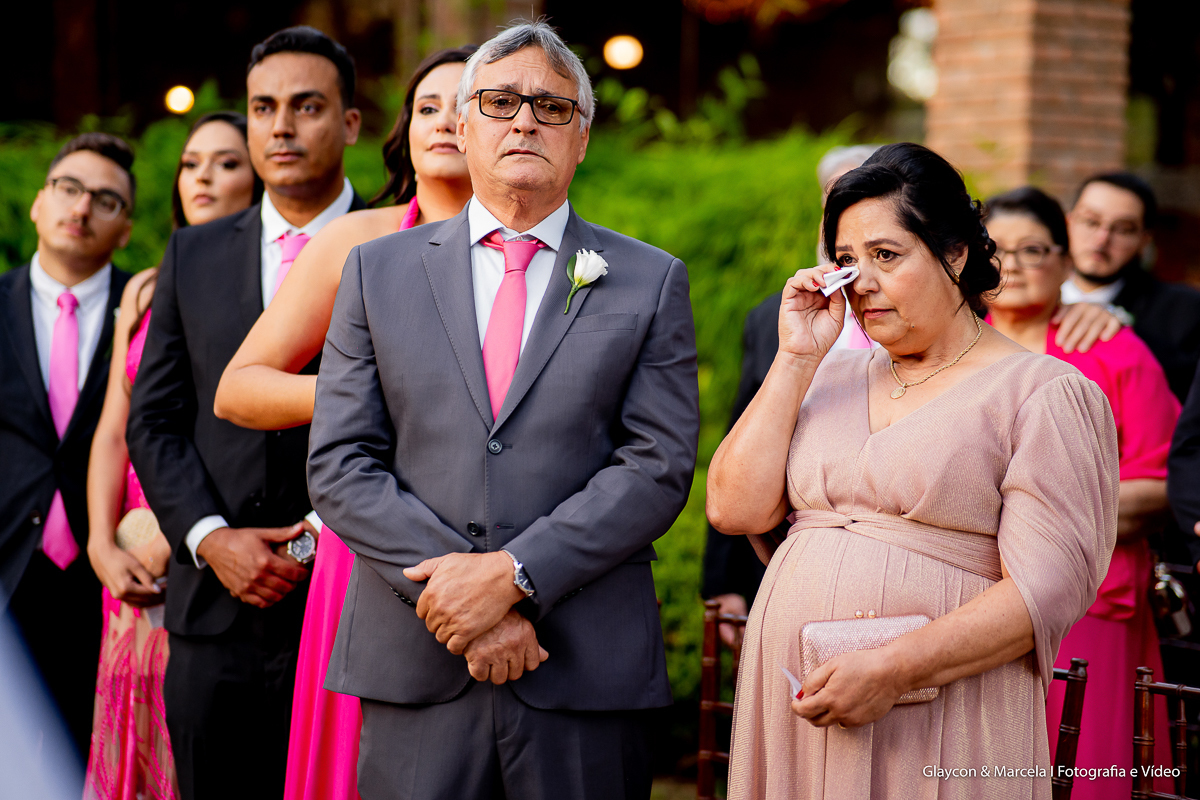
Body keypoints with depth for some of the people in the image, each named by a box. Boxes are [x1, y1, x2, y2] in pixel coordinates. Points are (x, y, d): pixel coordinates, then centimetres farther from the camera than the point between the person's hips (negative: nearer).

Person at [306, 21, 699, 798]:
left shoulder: (651, 282, 7)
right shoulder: (380, 269, 10)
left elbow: (658, 467, -2)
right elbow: (340, 465, 3)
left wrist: (512, 574, -14)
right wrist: (460, 593, -10)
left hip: (588, 675, -1)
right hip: (415, 668, 1)